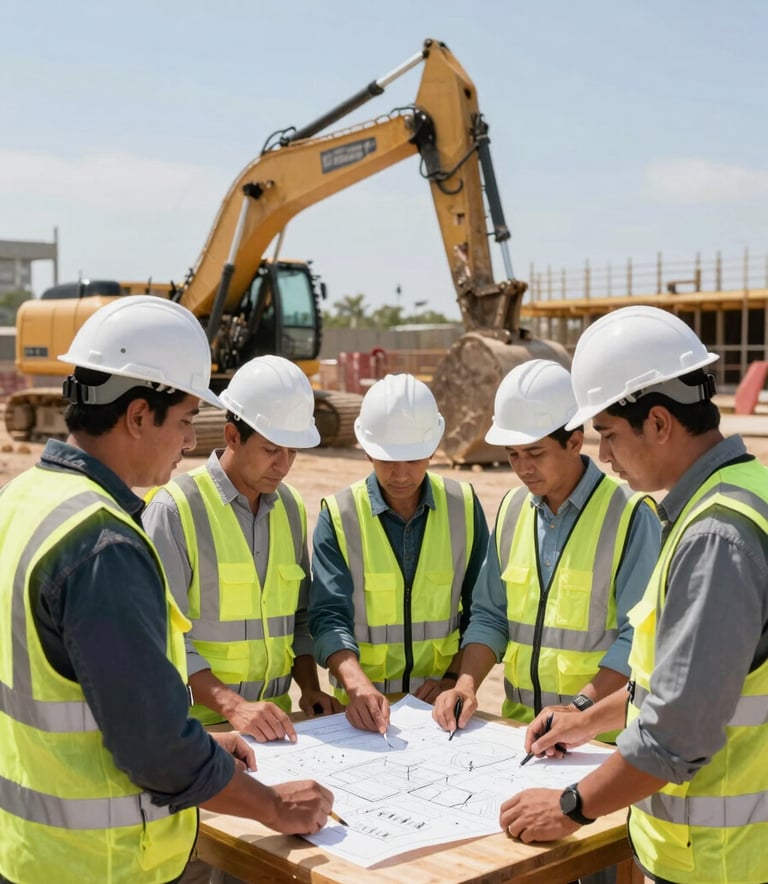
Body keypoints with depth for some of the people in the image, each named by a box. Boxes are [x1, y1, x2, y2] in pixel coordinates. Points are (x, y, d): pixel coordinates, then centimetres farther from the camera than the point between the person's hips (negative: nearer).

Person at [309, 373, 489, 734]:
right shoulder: (338, 516, -2)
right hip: (366, 705, -1)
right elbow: (329, 617, -10)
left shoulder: (464, 507, 4)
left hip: (441, 702, 1)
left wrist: (455, 677, -3)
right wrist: (358, 685, -26)